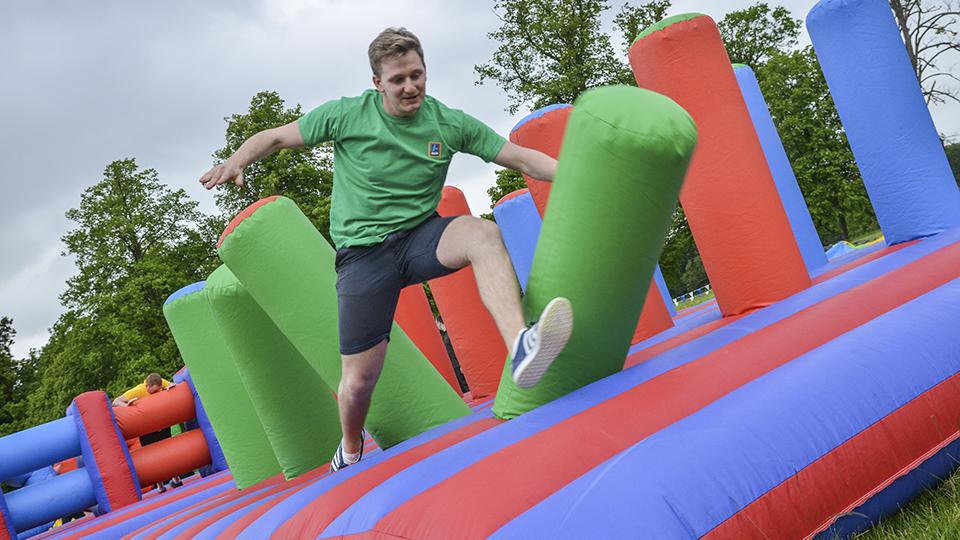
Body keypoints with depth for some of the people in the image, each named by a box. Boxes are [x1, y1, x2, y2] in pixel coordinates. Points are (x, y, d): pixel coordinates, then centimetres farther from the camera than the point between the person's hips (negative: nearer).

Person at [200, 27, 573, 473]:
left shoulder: (450, 124, -2)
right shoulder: (347, 115, -6)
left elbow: (520, 157, -2)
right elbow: (277, 137, 4)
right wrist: (236, 161, -16)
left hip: (421, 237, 2)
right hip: (363, 252, -1)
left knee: (483, 233, -33)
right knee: (359, 380, -1)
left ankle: (519, 347, -51)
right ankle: (350, 449, 33)